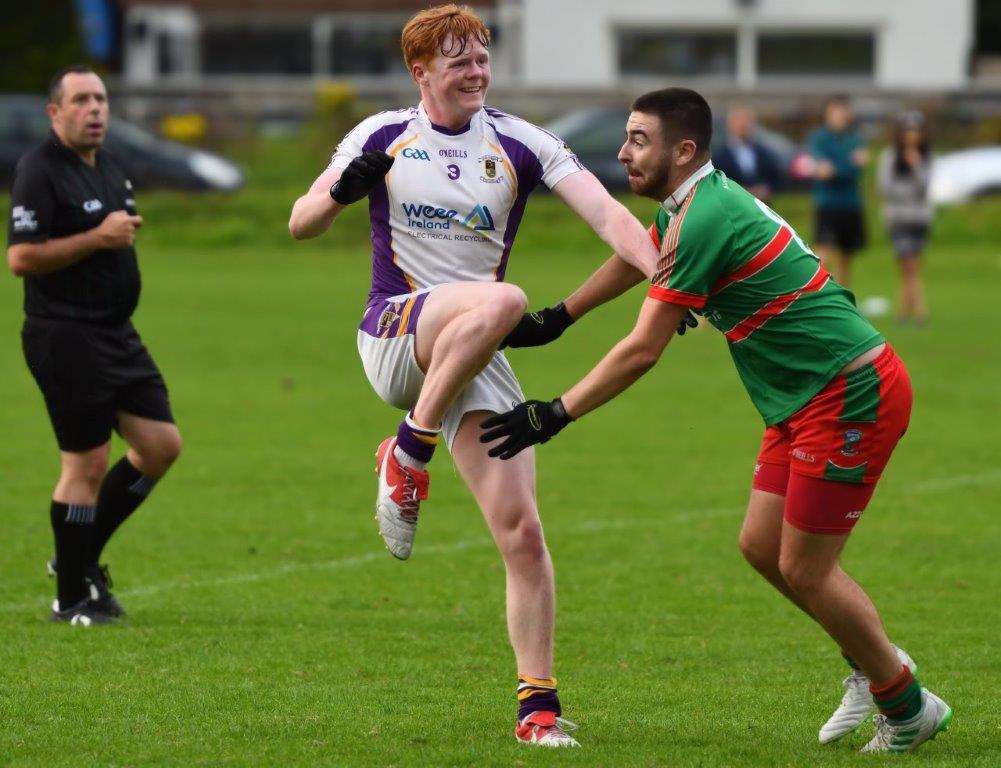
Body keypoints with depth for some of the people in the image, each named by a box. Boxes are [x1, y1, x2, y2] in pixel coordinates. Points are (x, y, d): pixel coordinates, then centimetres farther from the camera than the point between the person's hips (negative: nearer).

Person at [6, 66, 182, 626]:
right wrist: (98, 238, -21)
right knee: (88, 464, -6)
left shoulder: (112, 169, 15)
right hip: (65, 337, -9)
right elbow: (20, 258, -20)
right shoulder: (40, 172, -12)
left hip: (117, 335, 9)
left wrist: (127, 231, 8)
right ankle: (72, 597, 6)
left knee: (162, 445, 6)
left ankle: (82, 556, 20)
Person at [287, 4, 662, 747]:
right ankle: (409, 454, -23)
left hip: (472, 356, 2)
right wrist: (339, 193, -16)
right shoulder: (384, 138, 4)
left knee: (521, 528, -9)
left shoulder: (520, 145, 3)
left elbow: (607, 214, -7)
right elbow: (301, 224, 8)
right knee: (501, 299, -36)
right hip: (395, 334, -2)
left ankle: (538, 705, 0)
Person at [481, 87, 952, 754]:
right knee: (762, 546, 12)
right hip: (805, 399, 10)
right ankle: (872, 666, 27)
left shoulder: (705, 218, -20)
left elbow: (643, 351, -20)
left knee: (804, 570, -3)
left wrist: (556, 415, -13)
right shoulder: (696, 205, 10)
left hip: (852, 397, -10)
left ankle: (908, 707, 12)